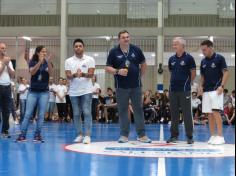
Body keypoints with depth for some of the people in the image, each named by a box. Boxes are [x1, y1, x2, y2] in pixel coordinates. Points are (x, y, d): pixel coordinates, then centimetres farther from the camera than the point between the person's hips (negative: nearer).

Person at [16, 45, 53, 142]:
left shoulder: (48, 63, 4)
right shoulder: (32, 62, 2)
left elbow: (50, 73, -14)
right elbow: (32, 72, -17)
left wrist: (48, 62, -31)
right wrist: (40, 62, -30)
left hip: (44, 92, 1)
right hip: (33, 92, -1)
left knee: (41, 115, 0)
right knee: (28, 114, -4)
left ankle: (37, 135, 6)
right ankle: (22, 135, -3)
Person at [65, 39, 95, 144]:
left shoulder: (90, 60, 1)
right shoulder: (69, 61, 5)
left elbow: (91, 74, -8)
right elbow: (68, 76, -4)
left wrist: (83, 74, -28)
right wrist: (75, 75, -26)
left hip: (86, 91, -2)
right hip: (74, 92, 2)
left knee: (87, 113, -8)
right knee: (76, 114, 6)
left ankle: (87, 135, -9)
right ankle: (79, 134, 15)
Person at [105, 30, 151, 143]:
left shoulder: (136, 50, 5)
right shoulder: (114, 52, 0)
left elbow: (143, 64, 15)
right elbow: (108, 68, -1)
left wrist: (140, 76, 8)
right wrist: (118, 71, -17)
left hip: (136, 85, 1)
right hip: (121, 87, -1)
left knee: (139, 109, 3)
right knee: (123, 110, 4)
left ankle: (141, 134, 9)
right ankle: (124, 134, 12)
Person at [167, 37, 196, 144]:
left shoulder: (188, 58, -5)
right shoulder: (171, 59, 9)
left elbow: (193, 74, -1)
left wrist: (186, 83, 7)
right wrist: (175, 82, 12)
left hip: (184, 90, -5)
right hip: (173, 90, 5)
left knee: (187, 113, -2)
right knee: (174, 113, 8)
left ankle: (189, 136, 4)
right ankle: (174, 135, 15)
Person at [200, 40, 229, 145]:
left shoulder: (219, 58, -4)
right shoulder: (203, 61, 13)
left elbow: (226, 73, -7)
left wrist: (222, 86, -18)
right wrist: (201, 86, 4)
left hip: (216, 90, -6)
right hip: (206, 91, 6)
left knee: (216, 112, -13)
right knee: (209, 114, 6)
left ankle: (220, 136, -9)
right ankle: (213, 136, 11)